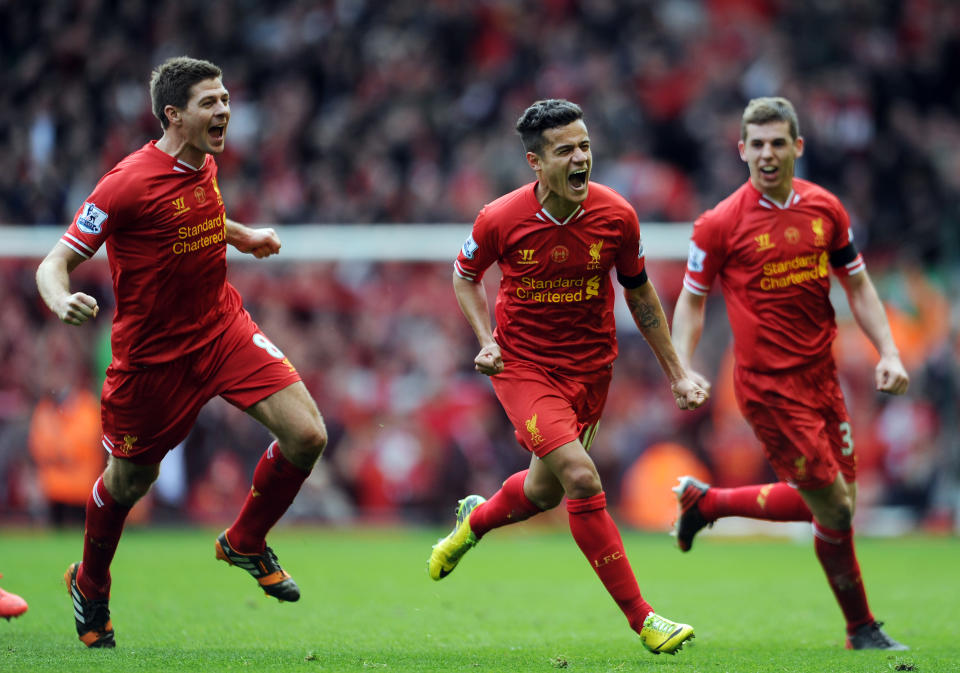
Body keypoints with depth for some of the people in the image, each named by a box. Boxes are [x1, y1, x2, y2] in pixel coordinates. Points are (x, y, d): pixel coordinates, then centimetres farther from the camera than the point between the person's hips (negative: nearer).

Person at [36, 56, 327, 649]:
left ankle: (246, 542, 16)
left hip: (223, 327, 6)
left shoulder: (204, 165, 1)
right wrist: (63, 301, -38)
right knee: (128, 481, 9)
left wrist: (242, 236, 20)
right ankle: (90, 584, 40)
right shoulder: (128, 184, -21)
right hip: (152, 352, -6)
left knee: (307, 437, -10)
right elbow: (56, 262, -18)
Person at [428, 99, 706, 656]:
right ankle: (641, 617, -15)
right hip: (523, 364, -4)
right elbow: (466, 275, 5)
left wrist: (676, 374, 6)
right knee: (581, 476, -21)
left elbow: (639, 292, 5)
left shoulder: (616, 215, -12)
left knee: (545, 490, 16)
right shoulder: (500, 220, -17)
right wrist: (486, 341, -10)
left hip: (589, 368, 4)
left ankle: (472, 522, 52)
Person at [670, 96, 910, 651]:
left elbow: (858, 286, 12)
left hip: (822, 375, 6)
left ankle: (704, 501, 29)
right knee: (834, 506, -8)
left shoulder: (826, 208, 4)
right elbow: (692, 301, 0)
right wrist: (683, 371, -13)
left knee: (837, 501, 11)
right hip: (768, 383, -6)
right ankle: (861, 628, 11)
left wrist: (889, 353, 0)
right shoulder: (720, 224, -9)